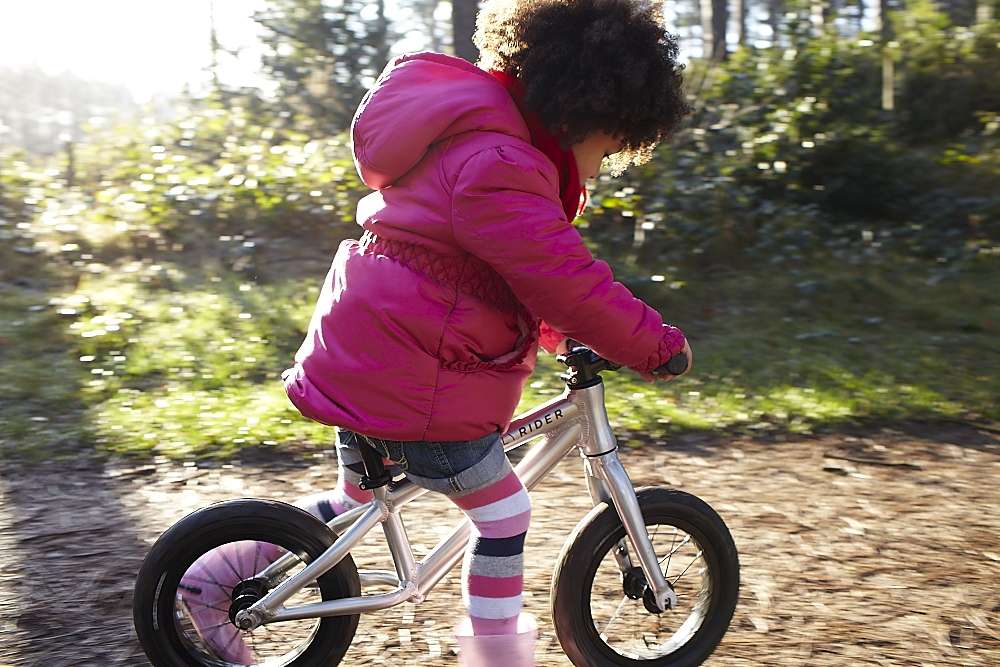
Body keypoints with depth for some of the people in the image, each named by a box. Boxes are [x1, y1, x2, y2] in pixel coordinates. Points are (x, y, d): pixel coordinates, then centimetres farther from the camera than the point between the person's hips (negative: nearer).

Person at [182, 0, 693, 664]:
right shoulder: (497, 167, -22)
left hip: (358, 354, 11)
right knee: (504, 510, 3)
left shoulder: (471, 132, 12)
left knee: (356, 497, 26)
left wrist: (558, 329, 18)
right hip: (412, 382, -10)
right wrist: (660, 345, -10)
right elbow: (568, 282, -22)